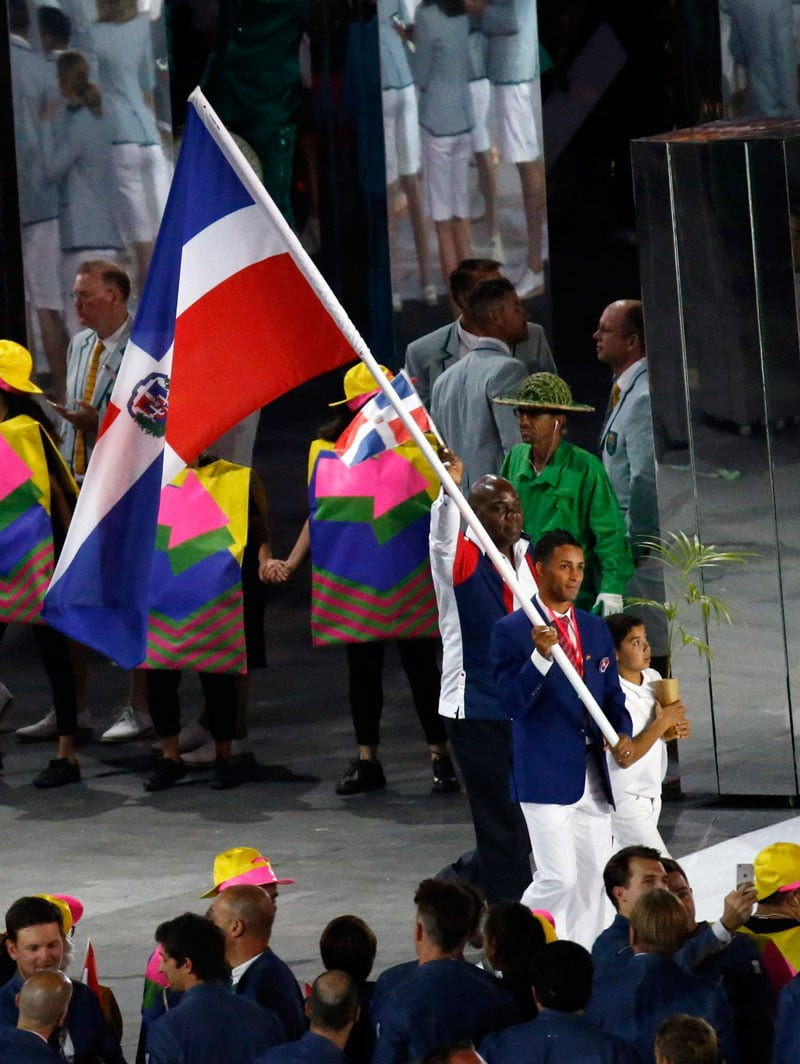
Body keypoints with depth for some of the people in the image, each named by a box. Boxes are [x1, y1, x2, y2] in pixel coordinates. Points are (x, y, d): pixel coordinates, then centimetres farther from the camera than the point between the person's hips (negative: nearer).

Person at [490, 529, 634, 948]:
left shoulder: (596, 630, 13)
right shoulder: (511, 631, -6)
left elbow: (613, 695, 17)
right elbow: (513, 702, -13)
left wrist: (622, 735, -3)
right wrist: (540, 657, -28)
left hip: (593, 774, 6)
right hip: (546, 774, -6)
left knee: (591, 878, 7)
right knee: (559, 878, -11)